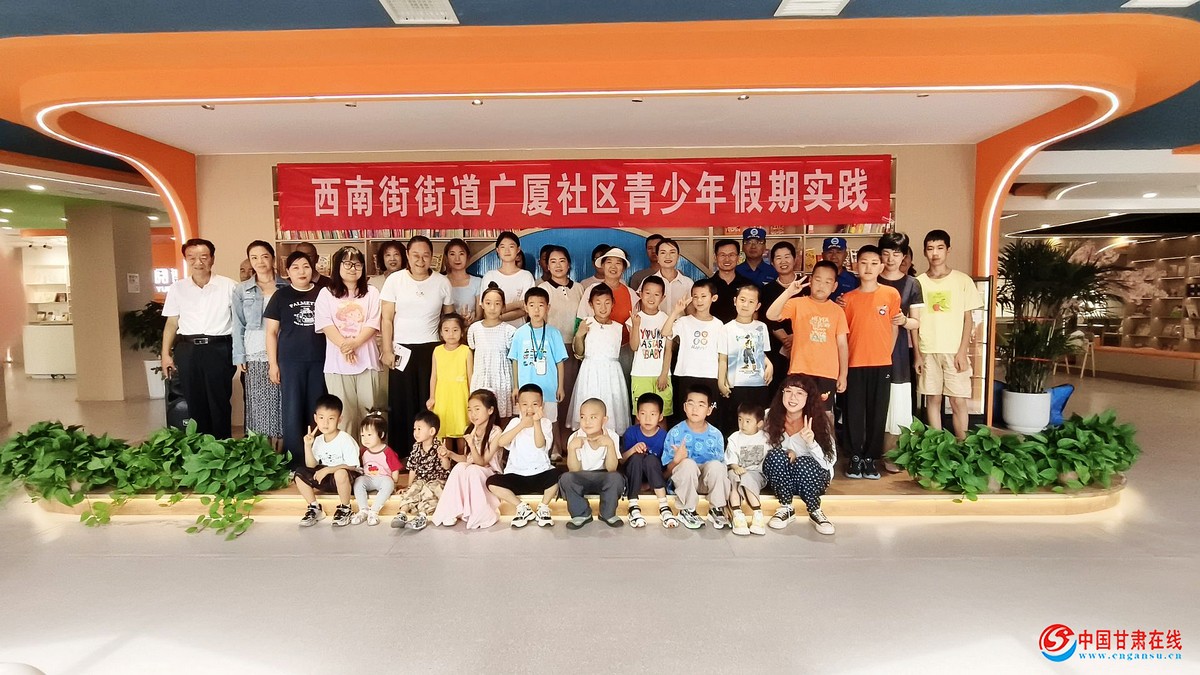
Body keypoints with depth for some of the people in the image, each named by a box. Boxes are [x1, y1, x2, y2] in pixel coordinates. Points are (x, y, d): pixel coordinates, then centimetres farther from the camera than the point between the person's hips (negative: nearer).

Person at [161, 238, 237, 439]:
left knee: (220, 401, 2)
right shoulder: (177, 288, 8)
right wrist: (165, 354, 9)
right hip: (188, 350, 3)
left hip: (219, 349, -3)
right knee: (195, 402, 9)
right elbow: (172, 323, 13)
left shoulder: (228, 286, -1)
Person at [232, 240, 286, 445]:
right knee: (259, 403, 2)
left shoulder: (286, 287, 6)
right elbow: (238, 326, 6)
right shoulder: (241, 290, 7)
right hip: (255, 355, 0)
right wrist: (239, 357, -1)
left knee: (282, 402, 1)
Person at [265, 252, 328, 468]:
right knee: (293, 409, 2)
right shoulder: (281, 296, 4)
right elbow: (271, 332, 4)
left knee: (317, 409, 7)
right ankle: (294, 459, 11)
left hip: (320, 359, 1)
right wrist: (273, 363, -2)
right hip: (291, 360, -1)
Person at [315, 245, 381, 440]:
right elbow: (325, 324, -2)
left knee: (367, 411, 3)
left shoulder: (371, 293, 8)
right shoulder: (326, 293, 7)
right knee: (343, 413, 1)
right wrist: (344, 345, -17)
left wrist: (354, 343, -17)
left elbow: (372, 324, -1)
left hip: (366, 360, 1)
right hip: (337, 362, 0)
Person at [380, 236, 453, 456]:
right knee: (401, 403, 3)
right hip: (401, 349, 0)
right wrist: (387, 350, -5)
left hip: (430, 349, 1)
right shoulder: (395, 280, -2)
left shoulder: (442, 282, 1)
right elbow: (386, 319, 0)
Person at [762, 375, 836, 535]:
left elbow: (829, 462, -16)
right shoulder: (770, 418, -8)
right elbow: (764, 451, -2)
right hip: (780, 478, 1)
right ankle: (786, 508, -14)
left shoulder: (819, 421, -11)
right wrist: (786, 453, -21)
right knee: (776, 455, -30)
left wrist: (811, 442, -33)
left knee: (804, 462, -34)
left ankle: (815, 512, -11)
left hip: (812, 477, -1)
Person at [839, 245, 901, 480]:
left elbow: (894, 327, 7)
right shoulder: (848, 298, 3)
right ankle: (856, 457, 16)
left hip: (882, 364, 0)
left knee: (877, 413, 6)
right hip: (855, 364, 0)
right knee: (854, 412, 4)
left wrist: (887, 354, 7)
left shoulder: (891, 294, 1)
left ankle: (870, 458, 18)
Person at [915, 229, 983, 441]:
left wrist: (962, 351, -7)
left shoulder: (963, 280, 1)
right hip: (928, 351, 1)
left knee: (958, 400, -1)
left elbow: (968, 319, 1)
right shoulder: (918, 282, 4)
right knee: (933, 399, 7)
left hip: (955, 351, -1)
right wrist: (917, 354, 1)